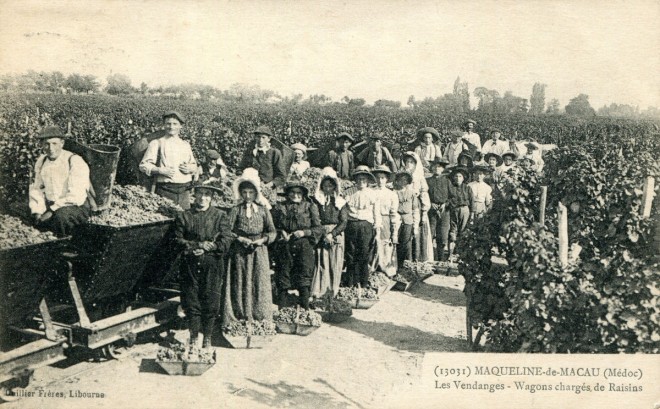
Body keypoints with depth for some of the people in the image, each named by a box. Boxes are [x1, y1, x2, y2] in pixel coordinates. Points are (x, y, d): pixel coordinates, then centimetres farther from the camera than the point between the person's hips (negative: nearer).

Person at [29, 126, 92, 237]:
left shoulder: (75, 162, -18)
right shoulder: (41, 161, 4)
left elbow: (75, 196, -24)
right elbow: (36, 188, 12)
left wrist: (51, 211, -24)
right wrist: (37, 212, -3)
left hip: (77, 206, -8)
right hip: (52, 205, 8)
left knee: (61, 216, -35)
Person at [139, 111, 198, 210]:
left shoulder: (186, 145, 18)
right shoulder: (157, 143, 5)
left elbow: (194, 166, 25)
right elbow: (144, 165, 0)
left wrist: (190, 168, 2)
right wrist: (161, 170, -15)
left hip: (184, 191, 4)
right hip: (165, 191, -4)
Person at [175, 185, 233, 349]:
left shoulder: (220, 215, 7)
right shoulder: (183, 216, 10)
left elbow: (226, 241, -1)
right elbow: (178, 240, 3)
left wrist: (209, 247, -12)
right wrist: (198, 245, -9)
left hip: (212, 265, -1)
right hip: (190, 265, 1)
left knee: (211, 303, 0)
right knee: (191, 303, 3)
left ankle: (207, 338, 13)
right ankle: (193, 338, 15)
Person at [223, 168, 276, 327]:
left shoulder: (263, 209, 4)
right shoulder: (236, 210, 2)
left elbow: (272, 231, 5)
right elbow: (228, 231, 0)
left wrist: (262, 239, -12)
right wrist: (239, 238, -15)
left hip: (259, 251, 1)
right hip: (240, 252, -1)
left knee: (259, 283, 1)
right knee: (240, 284, 2)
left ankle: (260, 318, 10)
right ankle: (240, 317, 10)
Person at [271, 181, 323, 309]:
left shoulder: (310, 207, 10)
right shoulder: (279, 207, 12)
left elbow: (319, 229, 6)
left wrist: (304, 232, -9)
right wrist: (281, 233, -8)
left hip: (304, 247, 0)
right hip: (284, 247, 1)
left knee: (304, 280, -3)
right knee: (283, 279, 2)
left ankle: (305, 311, 3)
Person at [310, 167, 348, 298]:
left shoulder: (340, 202, 6)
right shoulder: (317, 200, 6)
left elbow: (344, 222, -1)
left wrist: (332, 234, -13)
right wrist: (321, 233, -14)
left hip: (336, 235, 1)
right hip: (321, 235, -1)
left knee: (335, 265, 2)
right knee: (321, 264, -4)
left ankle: (333, 291, 8)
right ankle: (319, 291, -1)